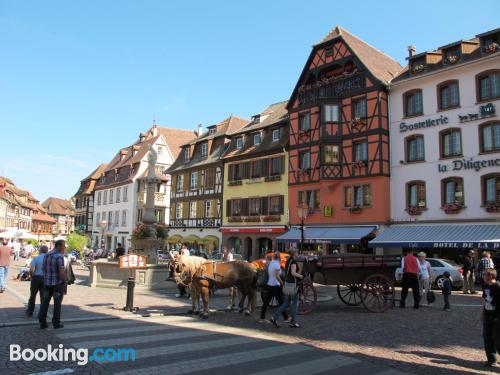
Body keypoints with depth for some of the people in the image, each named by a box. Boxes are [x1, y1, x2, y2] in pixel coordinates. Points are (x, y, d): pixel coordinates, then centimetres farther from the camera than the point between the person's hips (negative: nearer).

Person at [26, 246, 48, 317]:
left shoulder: (36, 258, -7)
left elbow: (31, 269, -17)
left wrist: (32, 276, 0)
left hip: (36, 278, -1)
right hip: (45, 279, 1)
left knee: (33, 295, 15)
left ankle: (30, 312, 25)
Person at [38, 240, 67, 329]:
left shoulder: (46, 255, 7)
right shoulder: (59, 256, -17)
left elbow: (43, 269, 15)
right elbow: (62, 272, -20)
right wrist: (65, 283, -12)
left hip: (47, 282, 6)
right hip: (58, 283, -6)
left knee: (45, 302, 12)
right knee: (57, 303, 5)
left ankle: (42, 322, 15)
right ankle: (56, 323, 11)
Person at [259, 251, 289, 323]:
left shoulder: (270, 263, 9)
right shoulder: (277, 264, -15)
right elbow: (277, 276, -21)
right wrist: (282, 283, -14)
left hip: (269, 285, 8)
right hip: (276, 286, -7)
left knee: (266, 302, 7)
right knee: (281, 302, 5)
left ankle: (262, 318, 6)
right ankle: (286, 318, 15)